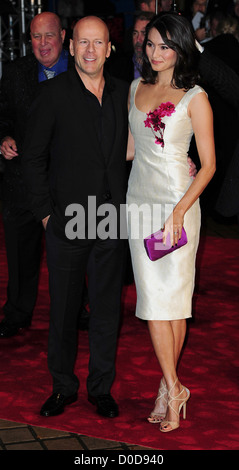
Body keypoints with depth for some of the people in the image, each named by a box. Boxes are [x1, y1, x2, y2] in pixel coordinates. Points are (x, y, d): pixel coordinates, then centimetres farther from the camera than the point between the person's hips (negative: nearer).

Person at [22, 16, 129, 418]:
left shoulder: (124, 93, 6)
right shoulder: (54, 94, -5)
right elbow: (33, 157, -3)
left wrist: (125, 203, 5)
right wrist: (45, 212, -6)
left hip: (111, 220, 3)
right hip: (67, 221, -3)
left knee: (107, 307, 10)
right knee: (63, 309, 8)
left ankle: (101, 388, 25)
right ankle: (63, 387, 24)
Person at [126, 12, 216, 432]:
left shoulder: (194, 98, -4)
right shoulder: (137, 88, 11)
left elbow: (209, 165, -6)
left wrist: (180, 210, -16)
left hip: (177, 200, -5)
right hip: (139, 199, 5)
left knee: (173, 295, -3)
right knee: (151, 295, 1)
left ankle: (169, 386, 7)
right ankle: (173, 389, 8)